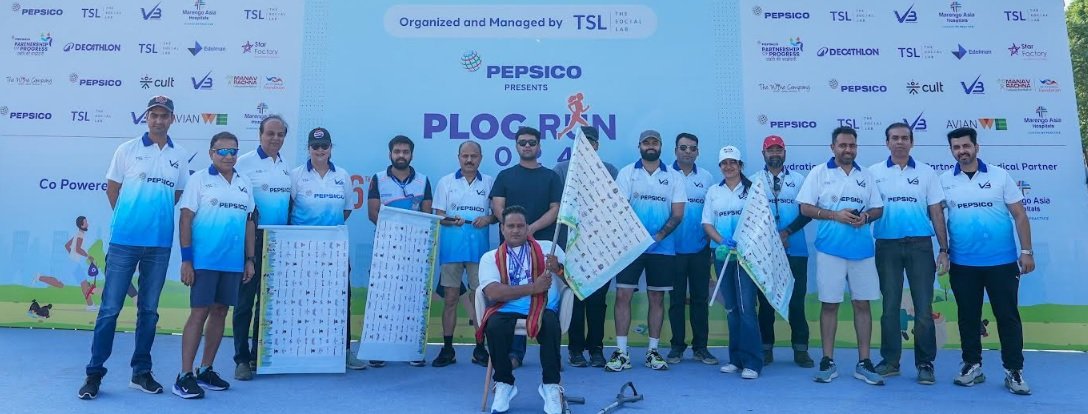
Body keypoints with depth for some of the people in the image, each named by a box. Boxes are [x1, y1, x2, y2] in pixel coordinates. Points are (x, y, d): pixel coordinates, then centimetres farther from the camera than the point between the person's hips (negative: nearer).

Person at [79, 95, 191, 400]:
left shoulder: (181, 156, 7)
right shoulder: (127, 150, 2)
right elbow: (112, 189, 7)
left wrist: (156, 216, 8)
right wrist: (130, 217, 9)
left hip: (160, 244, 2)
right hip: (124, 240, -2)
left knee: (149, 310, 9)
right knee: (110, 308, 1)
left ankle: (141, 372, 19)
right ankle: (94, 373, 12)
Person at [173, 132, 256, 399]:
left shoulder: (245, 184, 12)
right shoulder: (199, 179, -1)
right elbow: (185, 220, -5)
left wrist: (250, 259, 10)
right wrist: (186, 259, -10)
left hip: (233, 262, 5)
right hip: (204, 260, -5)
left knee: (220, 312, 9)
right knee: (199, 313, -4)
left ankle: (205, 370, 21)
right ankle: (185, 376, 3)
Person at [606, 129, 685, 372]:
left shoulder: (674, 177, 7)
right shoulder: (626, 173, 5)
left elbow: (677, 214, 2)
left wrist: (658, 236, -13)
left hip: (662, 248, 1)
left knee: (657, 298, 7)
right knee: (623, 295, -4)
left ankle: (653, 350, 16)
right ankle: (621, 352, 2)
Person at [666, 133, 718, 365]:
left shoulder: (707, 178, 8)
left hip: (700, 248, 2)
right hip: (673, 248, -2)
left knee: (700, 298, 7)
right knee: (676, 299, 7)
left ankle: (700, 347, 17)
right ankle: (677, 346, 17)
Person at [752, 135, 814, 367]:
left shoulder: (798, 179, 9)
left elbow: (807, 212, 2)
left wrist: (787, 232, -12)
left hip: (795, 250, 0)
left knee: (796, 299, 2)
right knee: (765, 300, 5)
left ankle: (800, 349, 10)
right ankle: (766, 348, 14)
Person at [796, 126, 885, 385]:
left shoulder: (866, 176, 12)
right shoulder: (819, 173, 2)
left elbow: (878, 208, 14)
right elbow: (805, 208, -2)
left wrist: (865, 216, -9)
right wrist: (835, 215, -15)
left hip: (862, 250, 3)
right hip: (830, 249, -3)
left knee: (862, 304, 6)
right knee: (829, 304, 3)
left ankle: (863, 363, 15)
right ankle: (828, 362, 13)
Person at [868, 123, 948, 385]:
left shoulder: (926, 172, 7)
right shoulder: (875, 172, 6)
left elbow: (936, 213, 6)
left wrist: (944, 250, 1)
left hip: (920, 245, 0)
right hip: (887, 245, 0)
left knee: (923, 307, 1)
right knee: (890, 306, 7)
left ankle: (925, 363, 11)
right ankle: (890, 361, 16)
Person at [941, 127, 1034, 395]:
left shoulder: (1000, 176, 1)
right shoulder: (945, 181, 3)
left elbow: (1019, 215, 1)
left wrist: (1026, 251, -3)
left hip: (1002, 261, -1)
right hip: (962, 263, 1)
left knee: (1007, 315, 4)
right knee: (968, 316, 10)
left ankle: (1014, 371, 15)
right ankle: (972, 366, 22)